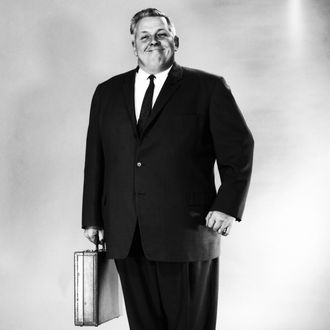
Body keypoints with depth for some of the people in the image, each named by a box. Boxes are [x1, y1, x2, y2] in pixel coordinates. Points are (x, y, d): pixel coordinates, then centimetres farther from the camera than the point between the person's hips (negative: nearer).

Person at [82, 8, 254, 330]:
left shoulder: (208, 88, 3)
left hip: (187, 231, -3)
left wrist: (228, 205, -8)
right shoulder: (107, 93, 14)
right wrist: (92, 218, 11)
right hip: (124, 237, 3)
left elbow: (239, 147, 2)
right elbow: (95, 158, 15)